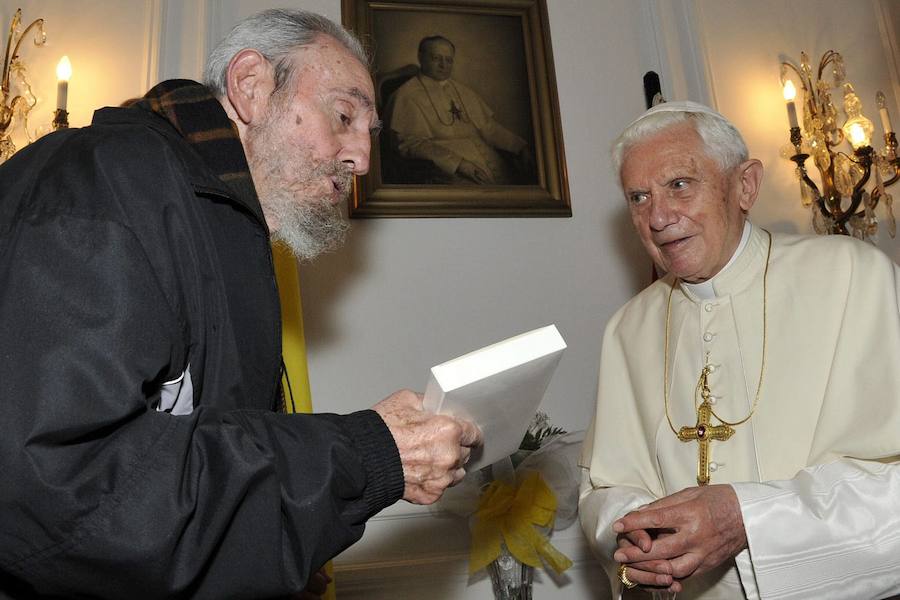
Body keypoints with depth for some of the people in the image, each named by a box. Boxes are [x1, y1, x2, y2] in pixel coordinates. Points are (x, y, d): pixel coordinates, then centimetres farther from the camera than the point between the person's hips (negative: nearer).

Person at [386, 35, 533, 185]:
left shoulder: (463, 91, 24)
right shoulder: (406, 96, 3)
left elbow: (488, 127, 23)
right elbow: (411, 144, -7)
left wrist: (521, 148, 6)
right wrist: (457, 163, -17)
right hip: (447, 172, -7)